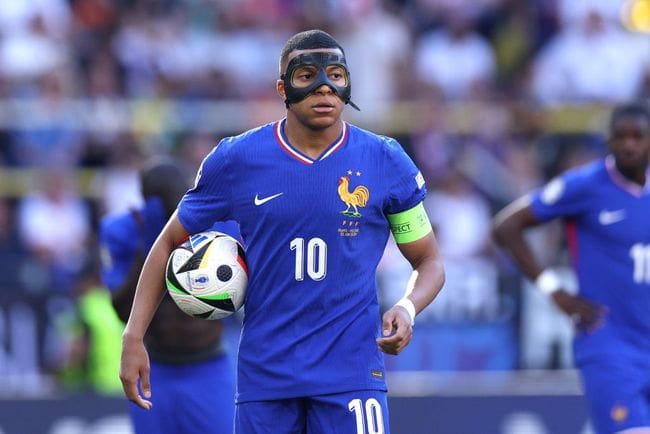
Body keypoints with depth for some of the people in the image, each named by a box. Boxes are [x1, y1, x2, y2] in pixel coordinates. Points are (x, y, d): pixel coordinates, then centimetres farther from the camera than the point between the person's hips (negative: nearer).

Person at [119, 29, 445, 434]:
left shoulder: (386, 161, 0)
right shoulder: (236, 160, 0)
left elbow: (429, 261, 9)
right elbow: (170, 242, 11)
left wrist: (407, 308, -14)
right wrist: (133, 338, 2)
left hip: (351, 370, -1)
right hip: (264, 368, 1)